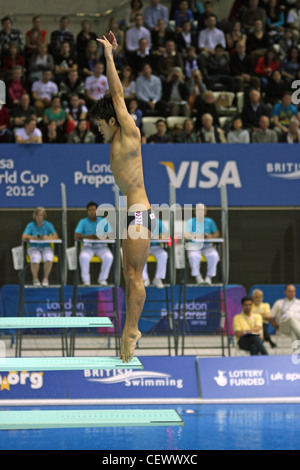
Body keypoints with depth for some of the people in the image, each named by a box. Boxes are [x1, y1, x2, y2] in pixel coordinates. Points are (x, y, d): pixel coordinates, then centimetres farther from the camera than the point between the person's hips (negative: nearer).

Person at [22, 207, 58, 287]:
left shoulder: (48, 225, 6)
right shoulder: (30, 225, 3)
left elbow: (55, 236, -4)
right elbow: (24, 237, -9)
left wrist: (47, 238, -26)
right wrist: (34, 237, -27)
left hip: (46, 247, 1)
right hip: (34, 248, -1)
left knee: (48, 257, -33)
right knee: (35, 258, -35)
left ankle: (45, 279, -16)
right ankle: (35, 279, -16)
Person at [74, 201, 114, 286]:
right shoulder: (83, 222, 3)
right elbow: (76, 236, -7)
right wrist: (87, 237, -25)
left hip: (101, 246, 1)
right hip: (87, 246, -1)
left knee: (109, 257, -30)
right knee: (83, 257, -35)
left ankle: (103, 279, -11)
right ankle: (86, 280, -17)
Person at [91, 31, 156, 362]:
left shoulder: (130, 133, -5)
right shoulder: (118, 138, 16)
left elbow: (118, 95, -5)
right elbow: (116, 95, 22)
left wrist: (109, 57, -1)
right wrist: (110, 58, 22)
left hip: (139, 212, -9)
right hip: (131, 213, 9)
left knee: (135, 276, -10)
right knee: (130, 276, 8)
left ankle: (130, 333, -11)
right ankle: (131, 330, 9)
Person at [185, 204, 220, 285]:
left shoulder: (209, 221, 12)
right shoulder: (191, 222, 7)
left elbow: (217, 233, 10)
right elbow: (186, 235, -5)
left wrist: (211, 236, -14)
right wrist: (194, 236, -27)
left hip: (207, 245, 2)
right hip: (194, 245, -2)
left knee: (214, 256, -30)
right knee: (193, 256, -35)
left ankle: (209, 277, -16)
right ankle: (197, 276, -17)